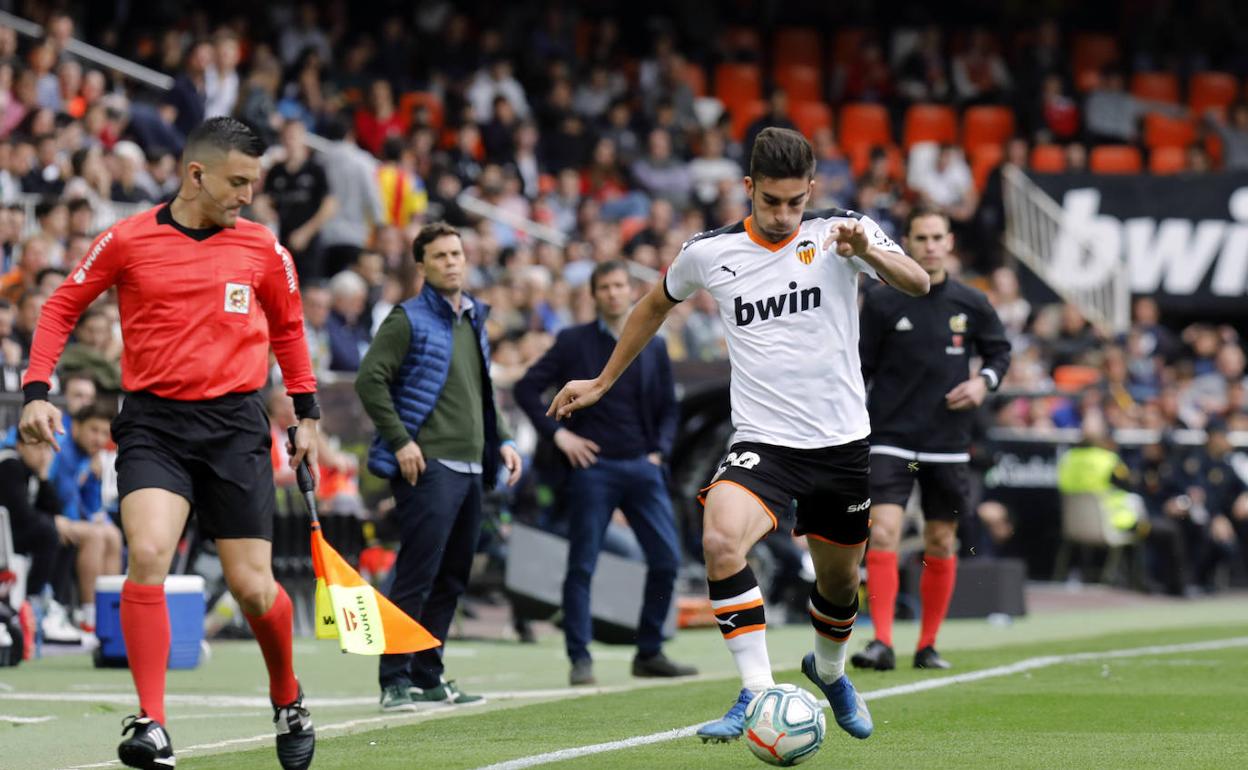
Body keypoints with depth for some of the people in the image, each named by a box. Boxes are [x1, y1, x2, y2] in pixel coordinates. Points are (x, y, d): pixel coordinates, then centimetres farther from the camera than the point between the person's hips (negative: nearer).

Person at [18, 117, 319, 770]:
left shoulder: (263, 250, 5)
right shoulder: (127, 240, -2)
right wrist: (36, 391, -2)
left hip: (235, 423, 1)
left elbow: (287, 329, 21)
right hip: (153, 422, -1)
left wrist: (306, 414, 19)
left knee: (253, 588, 0)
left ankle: (287, 702, 30)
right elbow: (62, 307, 8)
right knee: (147, 554, -24)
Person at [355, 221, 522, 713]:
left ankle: (428, 677, 15)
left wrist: (501, 440, 15)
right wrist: (400, 441, -16)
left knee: (451, 579, 9)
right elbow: (370, 380, -12)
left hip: (471, 469, 8)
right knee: (417, 576, -11)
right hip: (428, 467, -8)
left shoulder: (474, 321, 18)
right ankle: (395, 681, -10)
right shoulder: (408, 320, -5)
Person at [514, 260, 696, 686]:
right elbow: (527, 388, 0)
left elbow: (668, 408, 18)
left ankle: (649, 654, 9)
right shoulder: (574, 342, 2)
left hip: (642, 467, 3)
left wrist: (659, 451, 3)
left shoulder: (654, 347, 12)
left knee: (667, 558, -2)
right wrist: (558, 433, -7)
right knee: (582, 567, -3)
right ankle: (580, 659, 2)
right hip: (592, 466, -3)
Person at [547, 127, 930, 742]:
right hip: (762, 443, -1)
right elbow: (656, 304, 18)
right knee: (720, 538, -30)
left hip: (841, 442, 1)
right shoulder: (709, 252, -2)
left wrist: (867, 252, -38)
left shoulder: (840, 231, -6)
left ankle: (829, 670, 49)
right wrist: (602, 383, 22)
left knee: (839, 583, 14)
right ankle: (758, 694, -25)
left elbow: (918, 285, -18)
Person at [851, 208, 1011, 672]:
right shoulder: (881, 302, -2)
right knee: (882, 534, -17)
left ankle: (928, 645, 20)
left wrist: (984, 381, -5)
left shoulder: (970, 304, 3)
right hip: (891, 438, -2)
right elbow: (859, 368, 2)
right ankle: (882, 643, -18)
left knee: (941, 545, 7)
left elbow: (999, 350, 15)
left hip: (948, 443, 2)